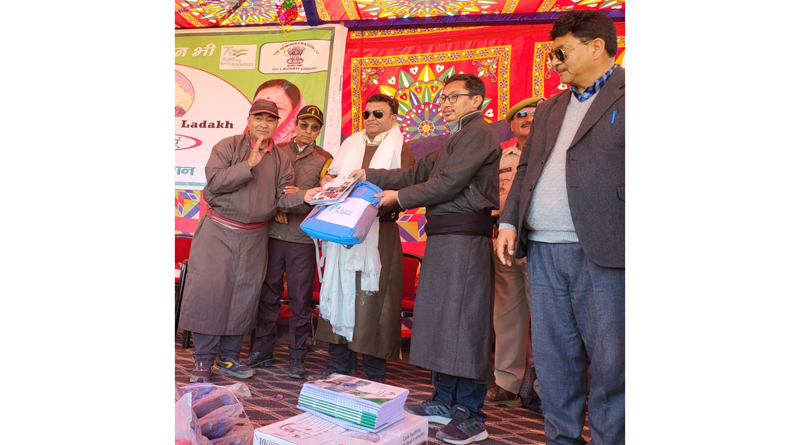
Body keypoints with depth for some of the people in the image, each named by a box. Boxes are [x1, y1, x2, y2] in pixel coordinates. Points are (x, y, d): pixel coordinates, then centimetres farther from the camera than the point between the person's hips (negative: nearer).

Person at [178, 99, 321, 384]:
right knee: (209, 290, -4)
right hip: (218, 231, -3)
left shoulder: (281, 159, 8)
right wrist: (248, 165, -21)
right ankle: (203, 360, 7)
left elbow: (283, 198, -1)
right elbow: (214, 181, -14)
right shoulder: (228, 146, -1)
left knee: (244, 295, 7)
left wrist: (304, 197, -21)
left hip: (254, 237, 3)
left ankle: (228, 357, 21)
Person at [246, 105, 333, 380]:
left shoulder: (324, 159, 7)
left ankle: (297, 358, 11)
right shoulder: (277, 151, 12)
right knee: (268, 293, 7)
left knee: (300, 298, 1)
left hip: (304, 237, -2)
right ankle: (262, 351, 19)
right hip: (273, 233, 2)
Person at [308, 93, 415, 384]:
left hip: (379, 233, -4)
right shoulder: (350, 144, 19)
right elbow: (330, 177, 22)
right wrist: (331, 183, 0)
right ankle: (339, 366, 19)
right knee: (338, 294, 6)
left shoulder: (400, 149, 5)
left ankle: (375, 375, 8)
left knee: (372, 300, -4)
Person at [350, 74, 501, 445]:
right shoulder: (455, 140, 25)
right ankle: (445, 401, 23)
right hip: (443, 235, 10)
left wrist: (400, 197, -6)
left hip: (464, 236, -10)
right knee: (441, 318, 12)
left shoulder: (478, 133, -6)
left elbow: (448, 184, -15)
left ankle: (470, 415, 1)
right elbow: (417, 173, 20)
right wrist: (369, 175, 14)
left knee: (463, 321, -8)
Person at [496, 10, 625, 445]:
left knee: (609, 359, 2)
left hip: (602, 250, -6)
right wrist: (509, 221, 9)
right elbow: (525, 168, 21)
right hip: (543, 250, 7)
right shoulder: (549, 109, 22)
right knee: (552, 355, 12)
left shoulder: (621, 96, 1)